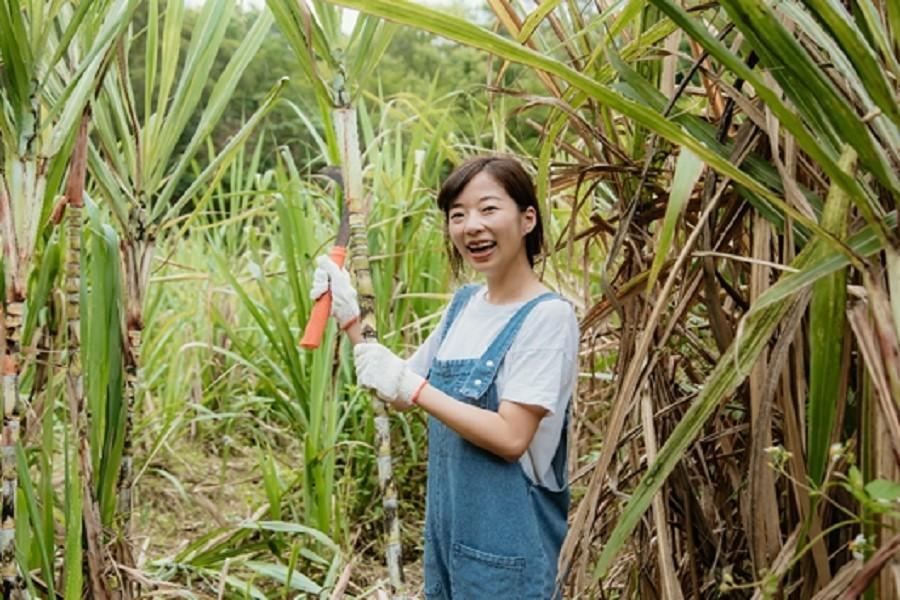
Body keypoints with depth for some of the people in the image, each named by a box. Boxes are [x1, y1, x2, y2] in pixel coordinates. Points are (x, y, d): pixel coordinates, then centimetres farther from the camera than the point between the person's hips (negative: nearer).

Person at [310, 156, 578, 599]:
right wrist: (349, 318, 2)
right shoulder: (464, 303, 5)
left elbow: (511, 437, -23)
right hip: (449, 526, 7)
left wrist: (411, 386, -22)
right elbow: (403, 395, 10)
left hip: (507, 542, -7)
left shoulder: (548, 316, -17)